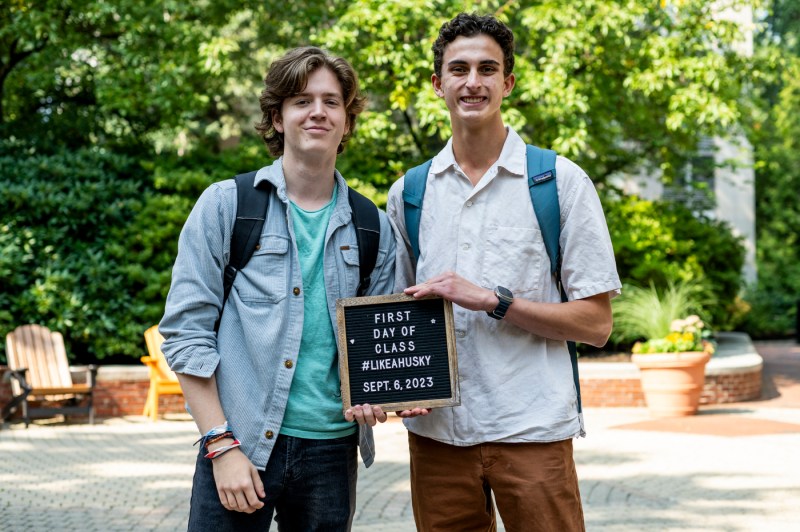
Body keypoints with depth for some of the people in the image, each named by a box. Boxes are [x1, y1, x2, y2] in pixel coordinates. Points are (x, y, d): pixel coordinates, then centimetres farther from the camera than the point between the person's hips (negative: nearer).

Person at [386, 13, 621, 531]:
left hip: (531, 429, -3)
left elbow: (596, 323, -4)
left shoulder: (561, 182, -1)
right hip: (436, 429, 3)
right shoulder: (408, 192, 10)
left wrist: (492, 299, -15)